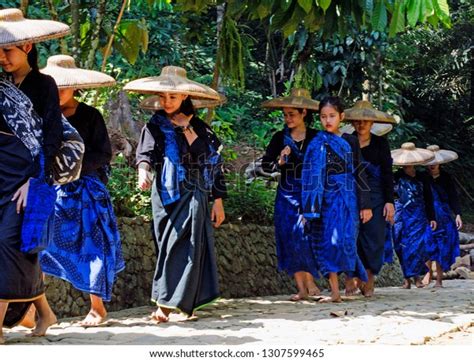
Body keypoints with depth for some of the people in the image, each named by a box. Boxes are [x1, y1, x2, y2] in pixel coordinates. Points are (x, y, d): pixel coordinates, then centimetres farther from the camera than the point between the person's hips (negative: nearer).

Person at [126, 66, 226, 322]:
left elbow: (214, 164, 14)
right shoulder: (156, 126, 4)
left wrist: (218, 201, 11)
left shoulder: (199, 127, 12)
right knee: (172, 247, -6)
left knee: (190, 247, -6)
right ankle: (165, 303, -6)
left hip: (195, 197, 2)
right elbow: (146, 151, -13)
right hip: (168, 195, -2)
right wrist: (143, 170, -36)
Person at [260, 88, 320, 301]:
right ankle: (302, 289, 4)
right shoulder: (280, 138, 5)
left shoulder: (315, 138, -1)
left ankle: (310, 282, -1)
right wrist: (280, 161, -14)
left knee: (304, 235, -16)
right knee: (290, 240, -2)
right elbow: (265, 165, 4)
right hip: (287, 195, 3)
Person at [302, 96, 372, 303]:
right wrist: (312, 207, -6)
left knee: (342, 238, -10)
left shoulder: (350, 141, 8)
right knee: (327, 242, -4)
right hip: (326, 198, 0)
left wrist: (365, 204, 4)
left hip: (346, 198, 0)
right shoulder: (318, 144, 5)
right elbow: (312, 175, 2)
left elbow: (359, 173, 8)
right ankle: (335, 291, -3)